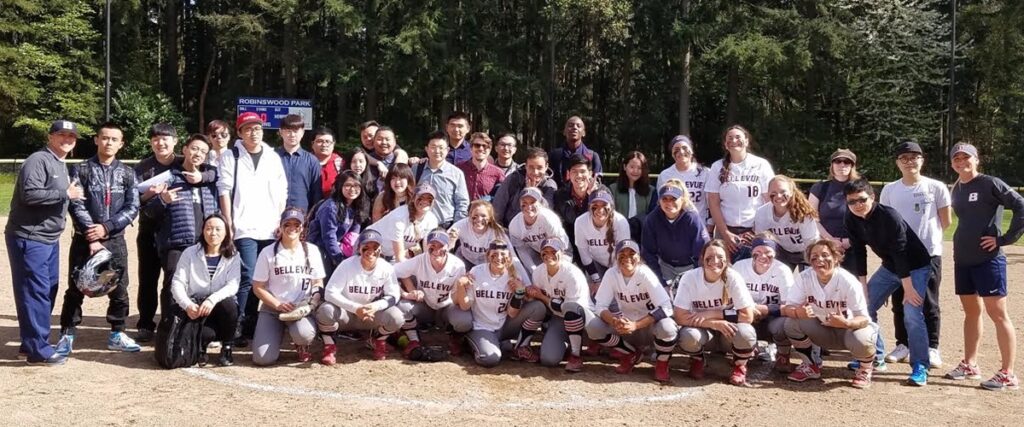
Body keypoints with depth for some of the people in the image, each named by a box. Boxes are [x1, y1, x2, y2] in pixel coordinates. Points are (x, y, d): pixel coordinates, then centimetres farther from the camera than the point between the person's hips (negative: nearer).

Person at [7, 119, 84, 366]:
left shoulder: (62, 166, 18)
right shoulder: (38, 160, -13)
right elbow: (30, 194, -25)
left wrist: (71, 194, 6)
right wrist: (65, 193, -20)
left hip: (50, 240, 10)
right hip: (28, 239, -10)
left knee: (48, 291, 14)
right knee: (35, 292, -7)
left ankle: (30, 342, 25)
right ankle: (38, 350, -3)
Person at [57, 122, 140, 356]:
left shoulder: (127, 173, 5)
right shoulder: (81, 169, 0)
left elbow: (132, 207, -2)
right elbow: (76, 205, -8)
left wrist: (106, 227, -14)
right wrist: (91, 236, -16)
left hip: (115, 240, 2)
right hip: (84, 239, -2)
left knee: (119, 289, 6)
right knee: (75, 289, 4)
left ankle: (117, 334, 19)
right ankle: (67, 335, 15)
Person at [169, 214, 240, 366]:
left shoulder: (232, 257, 2)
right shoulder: (190, 253, 2)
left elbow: (233, 285, -13)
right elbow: (177, 283, -5)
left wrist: (213, 299, -32)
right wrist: (187, 305, -25)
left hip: (221, 307, 1)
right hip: (195, 309, -1)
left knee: (228, 304, -35)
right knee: (206, 333, -33)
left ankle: (227, 348, -10)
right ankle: (201, 346, 8)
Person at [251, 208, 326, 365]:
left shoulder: (312, 251, 4)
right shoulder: (268, 252, -1)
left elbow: (318, 284, 8)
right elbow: (258, 288, 1)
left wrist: (313, 302, -13)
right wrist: (278, 304, -13)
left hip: (302, 309, 0)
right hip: (272, 308, 0)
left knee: (304, 334, -35)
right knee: (262, 358, -16)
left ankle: (301, 346, 5)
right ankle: (277, 332, 19)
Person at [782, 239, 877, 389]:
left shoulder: (848, 281, -25)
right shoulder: (804, 277, -16)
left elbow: (863, 318, -25)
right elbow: (788, 308, -18)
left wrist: (846, 323, -47)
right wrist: (798, 312, -43)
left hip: (848, 328, -3)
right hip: (822, 330, 3)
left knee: (860, 340, -36)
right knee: (791, 323, -22)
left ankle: (865, 368, 2)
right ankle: (810, 366, 3)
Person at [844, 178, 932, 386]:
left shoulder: (889, 216, -29)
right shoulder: (852, 221, -10)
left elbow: (900, 253, -28)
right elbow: (859, 253, -3)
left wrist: (908, 288, -25)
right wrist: (863, 286, -4)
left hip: (915, 266, -7)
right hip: (889, 266, 7)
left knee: (912, 314, -19)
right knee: (864, 306, 5)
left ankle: (920, 367, -9)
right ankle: (876, 357, 18)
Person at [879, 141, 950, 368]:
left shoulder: (936, 187, -3)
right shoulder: (890, 189, 4)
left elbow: (946, 221, 3)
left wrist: (926, 234, 10)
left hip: (929, 253, -3)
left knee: (929, 304, 3)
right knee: (899, 302, 9)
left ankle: (932, 348, 12)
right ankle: (903, 345, 20)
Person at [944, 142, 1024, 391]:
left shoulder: (990, 184, -9)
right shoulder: (957, 189, 11)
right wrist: (962, 244, 11)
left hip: (988, 259, -7)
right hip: (962, 260, 7)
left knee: (998, 314, -4)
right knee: (971, 312, 15)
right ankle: (969, 365, 24)